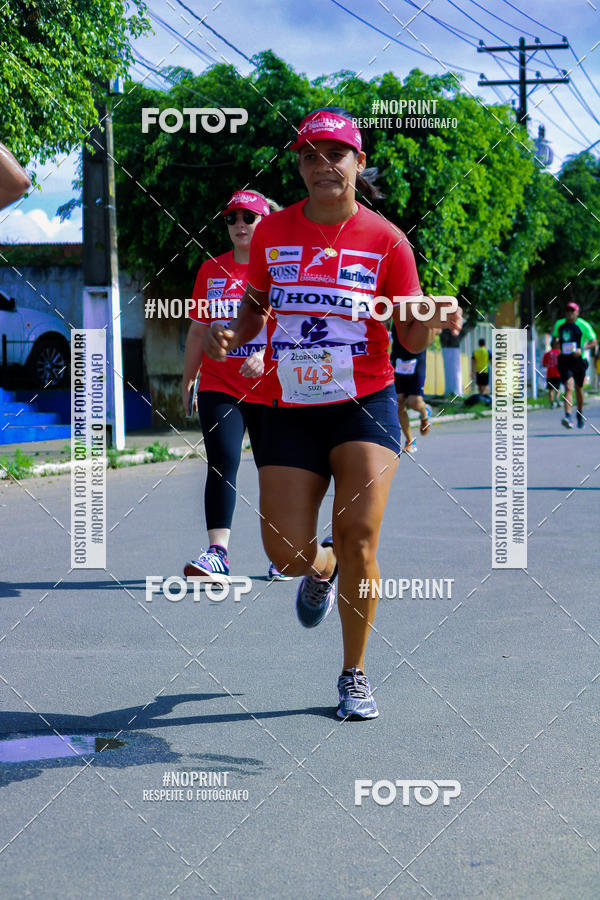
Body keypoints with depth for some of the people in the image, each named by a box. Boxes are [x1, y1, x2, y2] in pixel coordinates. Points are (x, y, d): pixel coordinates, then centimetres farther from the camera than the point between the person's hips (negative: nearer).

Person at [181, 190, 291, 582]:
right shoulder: (211, 270, 10)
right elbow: (198, 330, 16)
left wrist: (265, 356, -28)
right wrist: (187, 381, 15)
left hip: (269, 389, -2)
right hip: (218, 386, 2)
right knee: (222, 463, -14)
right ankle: (217, 553, -20)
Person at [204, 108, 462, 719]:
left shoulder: (384, 238, -2)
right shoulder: (272, 232, 4)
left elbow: (409, 335, 0)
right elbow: (256, 306, 17)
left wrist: (433, 321, -23)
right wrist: (232, 336, -5)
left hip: (365, 404, -2)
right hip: (289, 409, 2)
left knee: (358, 538, -12)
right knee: (287, 553, -4)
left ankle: (354, 674, 8)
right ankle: (322, 568, 37)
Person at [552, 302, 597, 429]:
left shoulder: (583, 325, -5)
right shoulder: (559, 324, 6)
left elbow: (594, 342, -3)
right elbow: (554, 337, 23)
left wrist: (581, 349, -18)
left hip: (578, 360, -1)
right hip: (564, 360, 1)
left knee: (578, 389, 13)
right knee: (568, 387, -16)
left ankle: (580, 413, 37)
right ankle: (568, 416, -27)